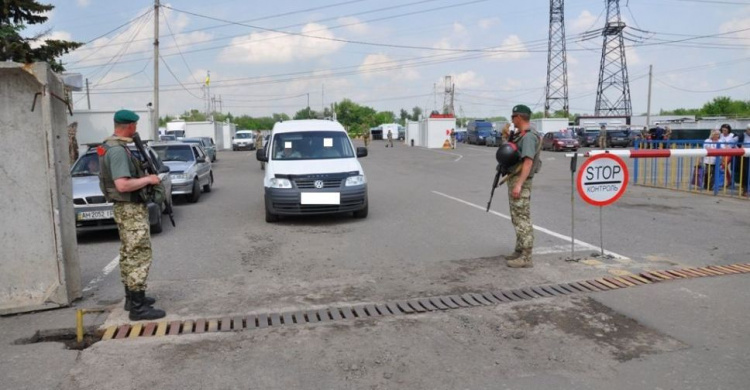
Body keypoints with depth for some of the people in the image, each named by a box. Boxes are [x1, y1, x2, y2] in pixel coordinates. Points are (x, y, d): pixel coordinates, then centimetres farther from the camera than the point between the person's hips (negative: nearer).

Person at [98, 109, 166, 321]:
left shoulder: (112, 146, 11)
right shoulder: (118, 150, -20)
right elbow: (123, 185, -28)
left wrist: (144, 173, 11)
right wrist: (148, 179, -16)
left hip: (125, 208, 11)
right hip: (131, 209, -11)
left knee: (128, 254, 16)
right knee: (139, 256, -9)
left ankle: (132, 297, 27)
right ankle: (137, 307, -7)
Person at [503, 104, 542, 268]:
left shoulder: (528, 136, -17)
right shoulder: (521, 134, 15)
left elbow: (528, 161, -26)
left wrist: (519, 184, -30)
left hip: (520, 181, -11)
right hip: (514, 179, 11)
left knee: (522, 219, -10)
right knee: (517, 218, 16)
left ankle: (526, 258, -7)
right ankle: (520, 251, 26)